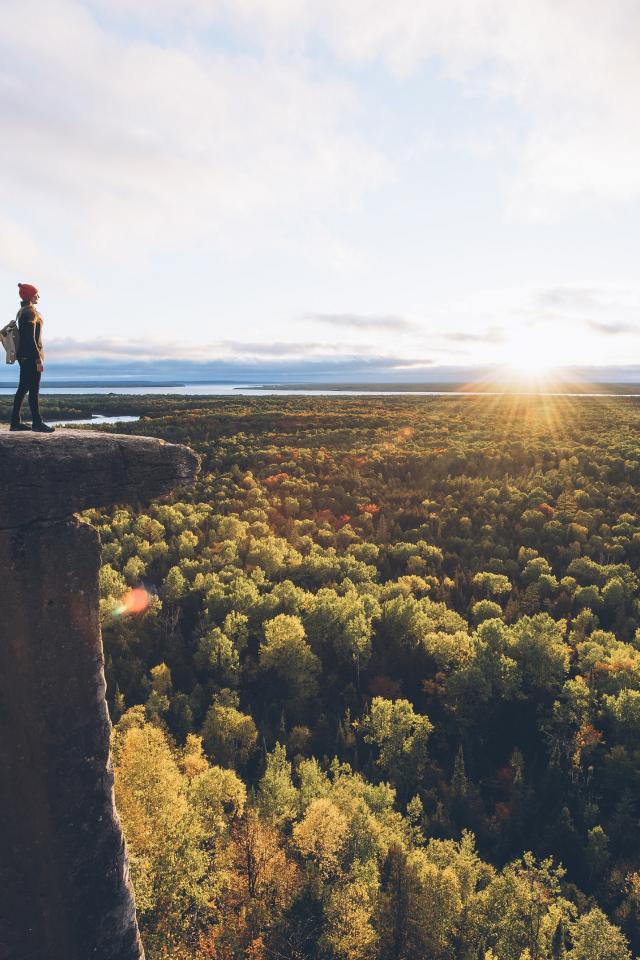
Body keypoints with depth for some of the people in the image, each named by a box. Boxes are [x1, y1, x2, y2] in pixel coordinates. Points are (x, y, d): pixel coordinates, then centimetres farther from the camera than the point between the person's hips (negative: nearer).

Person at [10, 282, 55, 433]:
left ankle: (15, 422, 13)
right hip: (31, 355, -10)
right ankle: (37, 423, -4)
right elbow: (30, 338, -19)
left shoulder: (22, 311, 17)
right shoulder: (30, 312, -13)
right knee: (34, 390, -7)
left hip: (23, 355, 10)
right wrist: (38, 359, -20)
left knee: (23, 388, 11)